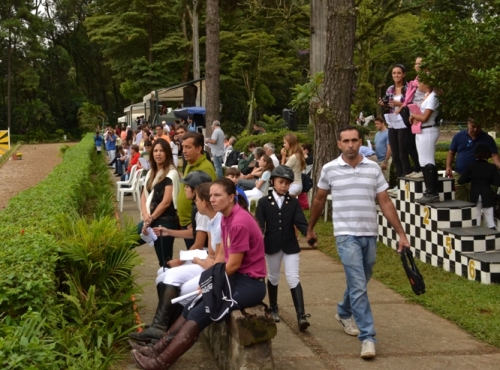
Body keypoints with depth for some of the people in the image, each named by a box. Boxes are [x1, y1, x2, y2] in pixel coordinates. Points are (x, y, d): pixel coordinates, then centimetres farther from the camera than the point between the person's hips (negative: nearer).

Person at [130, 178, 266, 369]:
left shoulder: (239, 223, -22)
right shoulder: (226, 218, 8)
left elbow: (234, 264, -19)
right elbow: (222, 254, 13)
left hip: (249, 284, -9)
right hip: (236, 278, 9)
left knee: (198, 315, -15)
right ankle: (158, 349, 6)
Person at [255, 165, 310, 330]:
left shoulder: (293, 202, 0)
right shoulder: (263, 202, -4)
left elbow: (300, 222, -9)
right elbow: (259, 225, -9)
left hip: (290, 246, 0)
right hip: (271, 246, 0)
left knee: (293, 279, -6)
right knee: (273, 278, 16)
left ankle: (301, 315, -11)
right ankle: (273, 309, 34)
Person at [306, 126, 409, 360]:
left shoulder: (373, 168, 2)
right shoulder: (329, 169, -2)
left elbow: (385, 203, 3)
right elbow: (319, 201, 12)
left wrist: (401, 233, -1)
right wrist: (310, 229, 18)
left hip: (370, 235, 3)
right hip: (347, 235, -3)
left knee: (359, 283, 18)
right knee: (358, 285, -11)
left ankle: (344, 313, 45)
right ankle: (367, 337, -8)